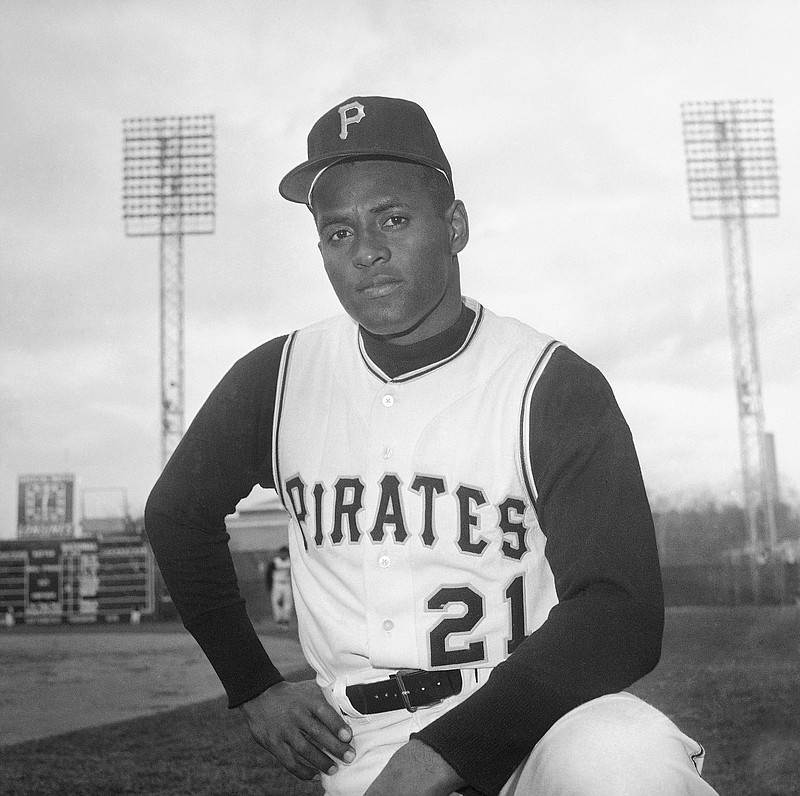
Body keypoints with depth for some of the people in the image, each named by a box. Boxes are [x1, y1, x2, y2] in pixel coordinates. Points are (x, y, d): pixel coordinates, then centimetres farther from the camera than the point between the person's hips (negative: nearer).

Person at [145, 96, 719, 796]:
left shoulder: (553, 387, -7)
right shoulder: (277, 380, 4)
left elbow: (621, 617, -15)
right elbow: (178, 515, 21)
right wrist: (253, 687, 14)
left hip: (537, 714, -1)